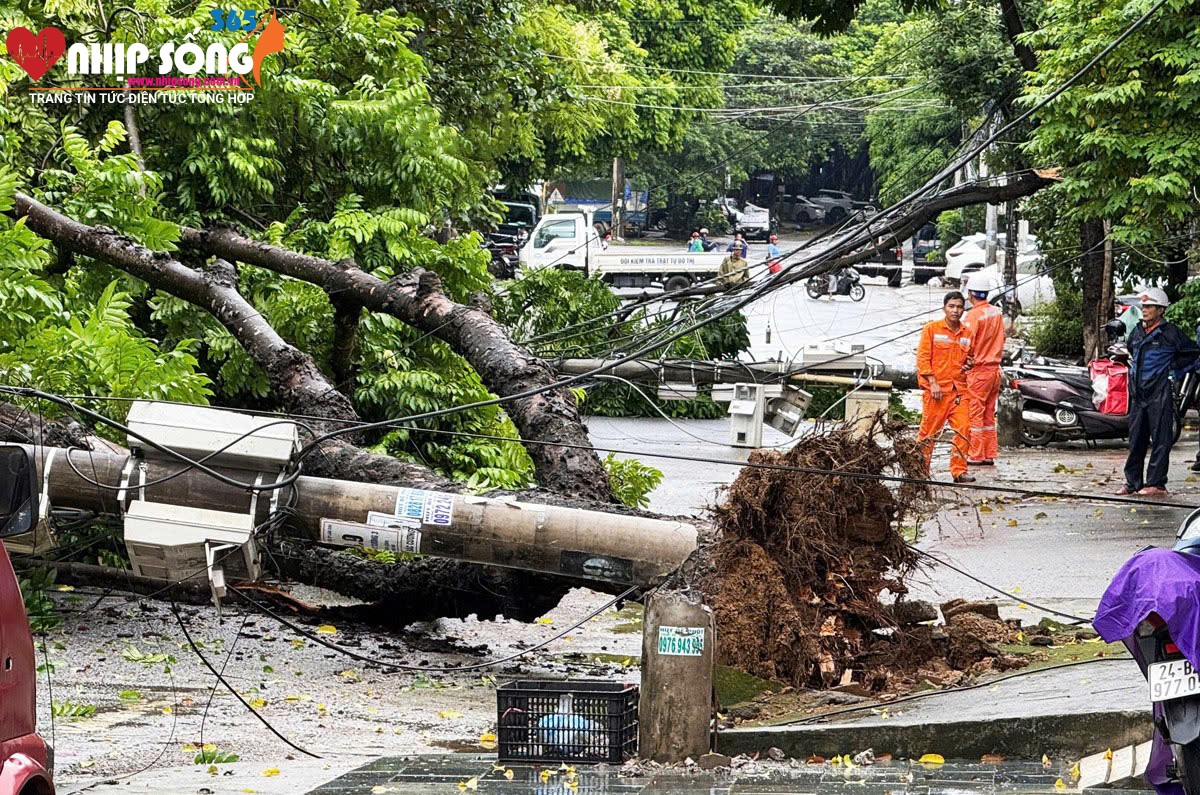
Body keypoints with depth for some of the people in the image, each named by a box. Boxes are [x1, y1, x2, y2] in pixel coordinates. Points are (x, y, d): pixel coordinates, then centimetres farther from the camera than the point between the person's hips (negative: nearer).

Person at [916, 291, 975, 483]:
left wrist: (968, 364, 5)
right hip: (936, 388, -4)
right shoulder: (932, 329, 1)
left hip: (959, 389, 4)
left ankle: (959, 471, -1)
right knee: (929, 431, 0)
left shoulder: (967, 333, 13)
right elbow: (923, 358, -3)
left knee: (963, 429, -7)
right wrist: (932, 382, -11)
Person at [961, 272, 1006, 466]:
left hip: (978, 370, -7)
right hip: (994, 368, 7)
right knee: (989, 414, 12)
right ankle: (990, 455, 13)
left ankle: (975, 456, -1)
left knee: (975, 414, -1)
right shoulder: (997, 312, 7)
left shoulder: (973, 315, -16)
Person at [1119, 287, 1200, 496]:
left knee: (1160, 439, -3)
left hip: (1160, 393, -7)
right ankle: (1133, 482, 14)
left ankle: (1156, 484, -2)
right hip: (1138, 393, 7)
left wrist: (1172, 366, -5)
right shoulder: (1137, 331, 14)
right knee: (1136, 439, 9)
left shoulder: (1170, 332, -6)